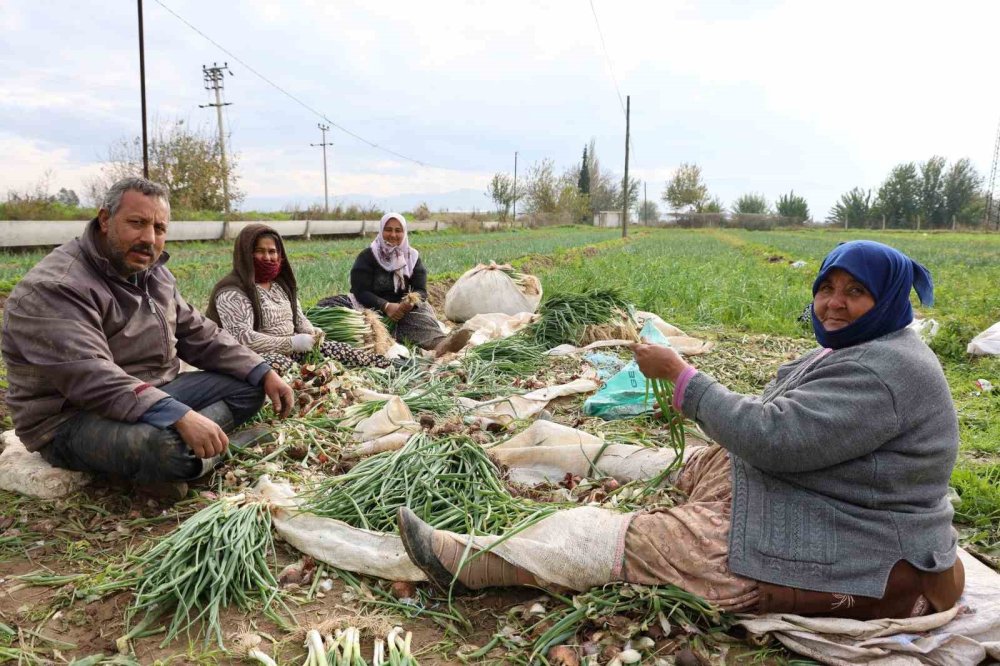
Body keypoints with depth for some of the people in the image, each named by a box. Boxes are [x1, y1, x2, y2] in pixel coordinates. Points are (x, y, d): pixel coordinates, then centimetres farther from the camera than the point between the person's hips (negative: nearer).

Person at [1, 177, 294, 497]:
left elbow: (201, 335, 12)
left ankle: (184, 446, -19)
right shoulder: (53, 288, -20)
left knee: (248, 386, 0)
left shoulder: (154, 273, 8)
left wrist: (264, 372, 0)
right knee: (168, 447, -39)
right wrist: (179, 416, -43)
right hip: (74, 420, -9)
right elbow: (89, 377, -32)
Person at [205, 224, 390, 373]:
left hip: (293, 351, 7)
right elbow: (242, 338, -22)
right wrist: (291, 343, -25)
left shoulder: (281, 283, 13)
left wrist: (311, 333, -7)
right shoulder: (232, 292, -13)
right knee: (280, 364, -39)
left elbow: (298, 317, 17)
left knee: (339, 349, -10)